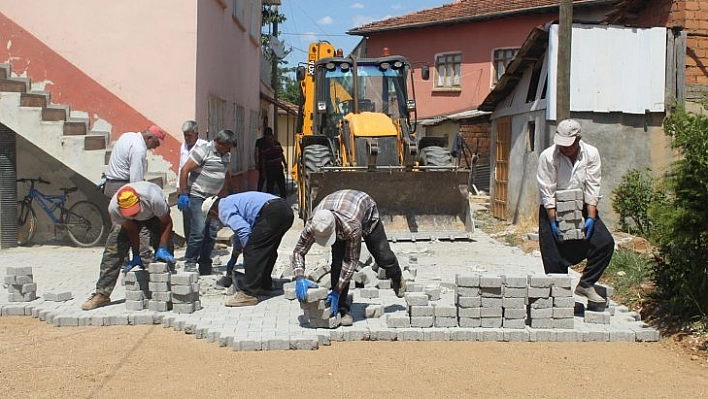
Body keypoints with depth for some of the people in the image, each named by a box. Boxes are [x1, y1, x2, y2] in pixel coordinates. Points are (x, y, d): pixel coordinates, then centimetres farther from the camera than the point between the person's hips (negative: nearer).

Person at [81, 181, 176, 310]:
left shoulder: (153, 199, -44)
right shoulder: (113, 208, -36)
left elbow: (167, 223, -27)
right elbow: (131, 230, -19)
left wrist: (162, 250, -31)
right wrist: (136, 256, -17)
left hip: (155, 215, -2)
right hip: (130, 222, 2)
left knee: (165, 253, -17)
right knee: (112, 251, -11)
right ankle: (102, 294, -8)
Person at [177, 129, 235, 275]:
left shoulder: (226, 155, 11)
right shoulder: (203, 151, -13)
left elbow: (226, 176, 24)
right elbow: (185, 170, -14)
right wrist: (183, 193, -16)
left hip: (213, 198, 8)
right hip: (197, 196, -7)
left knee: (213, 231, 3)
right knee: (199, 229, -15)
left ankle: (205, 264, 14)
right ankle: (190, 263, -3)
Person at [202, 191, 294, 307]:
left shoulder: (224, 210, 5)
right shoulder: (231, 201, 35)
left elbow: (244, 231, -9)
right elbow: (239, 232, 48)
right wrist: (232, 261, 58)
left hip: (271, 212, -10)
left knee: (252, 250, -4)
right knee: (268, 250, 24)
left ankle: (248, 294, -4)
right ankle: (264, 285, 35)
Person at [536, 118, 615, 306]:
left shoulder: (591, 154, -9)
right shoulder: (547, 156, -17)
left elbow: (592, 189, -7)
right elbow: (547, 192, -15)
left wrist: (591, 218, -15)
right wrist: (553, 222, -18)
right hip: (554, 210, -2)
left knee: (605, 242, -11)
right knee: (555, 257, -6)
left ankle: (586, 284, 2)